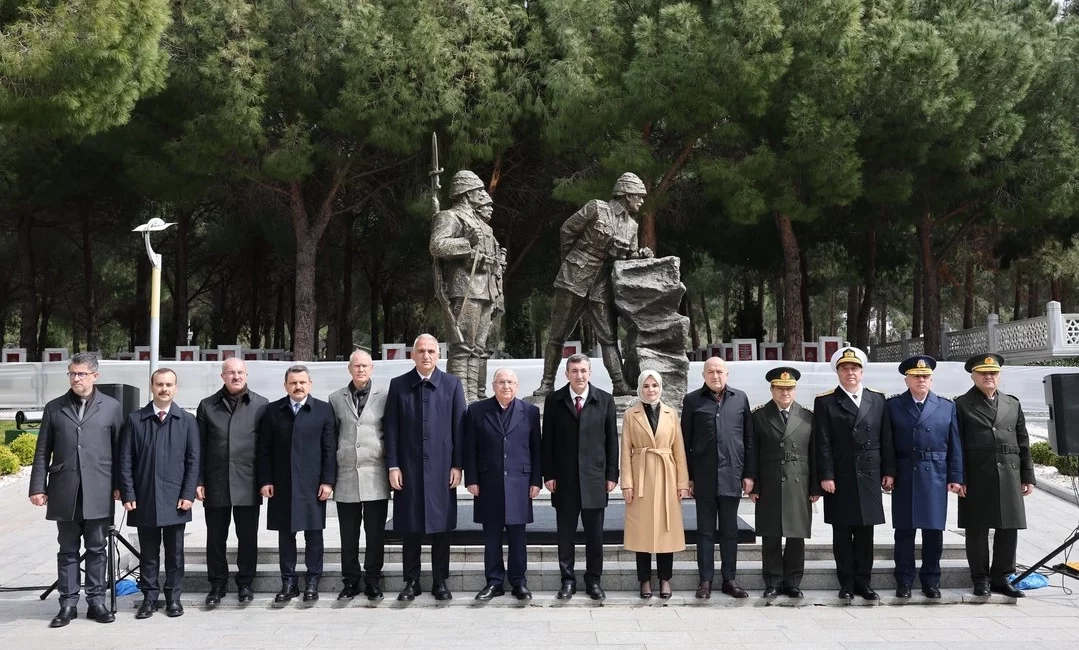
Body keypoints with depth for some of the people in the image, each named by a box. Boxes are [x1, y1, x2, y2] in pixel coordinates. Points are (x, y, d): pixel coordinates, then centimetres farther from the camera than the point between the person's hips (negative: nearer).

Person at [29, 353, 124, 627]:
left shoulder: (111, 407, 4)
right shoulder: (54, 408, 8)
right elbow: (42, 452, 7)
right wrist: (38, 487, 0)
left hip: (98, 492, -1)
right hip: (65, 491, 1)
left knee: (97, 549, 6)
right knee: (67, 550, 8)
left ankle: (96, 601, 15)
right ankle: (68, 604, 15)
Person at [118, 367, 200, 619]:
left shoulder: (187, 421, 4)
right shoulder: (135, 420, 4)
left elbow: (193, 461, 1)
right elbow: (125, 460, 3)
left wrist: (188, 494, -6)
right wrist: (128, 495, -4)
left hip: (175, 500, 0)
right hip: (144, 500, 0)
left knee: (175, 553, 7)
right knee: (148, 553, 8)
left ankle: (173, 598, 17)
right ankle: (149, 598, 18)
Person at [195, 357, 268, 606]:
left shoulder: (261, 405, 3)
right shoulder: (207, 406, 7)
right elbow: (199, 447, 6)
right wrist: (198, 481, 1)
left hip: (248, 483, -1)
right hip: (216, 483, 1)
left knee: (247, 537, 6)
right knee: (215, 538, 8)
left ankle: (245, 583, 19)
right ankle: (218, 584, 20)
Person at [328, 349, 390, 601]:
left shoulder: (384, 397, 2)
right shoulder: (336, 399, 8)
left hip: (375, 476, -2)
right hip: (346, 476, 2)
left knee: (375, 533, 3)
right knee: (348, 535, 7)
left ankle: (372, 581, 14)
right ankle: (351, 581, 17)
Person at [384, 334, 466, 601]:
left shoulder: (452, 384, 3)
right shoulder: (398, 385, 4)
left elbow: (459, 427, 2)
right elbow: (391, 429, 3)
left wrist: (457, 465, -3)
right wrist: (392, 466, -3)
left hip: (441, 468, 0)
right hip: (408, 469, 0)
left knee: (441, 526, 5)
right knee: (410, 528, 6)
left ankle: (440, 581, 16)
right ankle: (411, 581, 17)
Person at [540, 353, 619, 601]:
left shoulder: (605, 400, 3)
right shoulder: (554, 400, 2)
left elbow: (612, 440, 4)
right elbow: (547, 440, 3)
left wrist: (612, 475, 0)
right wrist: (548, 474, -3)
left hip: (594, 478, 0)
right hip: (564, 478, 0)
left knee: (594, 534, 6)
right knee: (565, 533, 6)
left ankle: (593, 580, 18)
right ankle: (567, 580, 17)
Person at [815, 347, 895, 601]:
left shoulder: (877, 399, 10)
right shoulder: (825, 402, 1)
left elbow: (886, 439, 9)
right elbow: (823, 444, -4)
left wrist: (889, 471, 4)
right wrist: (826, 476, -10)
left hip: (869, 476, 2)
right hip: (840, 479, -2)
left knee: (865, 532, 7)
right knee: (842, 533, 4)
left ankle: (863, 582, 16)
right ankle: (846, 583, 13)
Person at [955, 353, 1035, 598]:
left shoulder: (1013, 404, 14)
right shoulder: (961, 405, 2)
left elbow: (1023, 443, 13)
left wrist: (1028, 476, 8)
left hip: (1009, 476, 4)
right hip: (976, 477, -3)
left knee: (1008, 528, 5)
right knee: (977, 529, 2)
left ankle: (1001, 577, 17)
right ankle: (981, 578, 13)